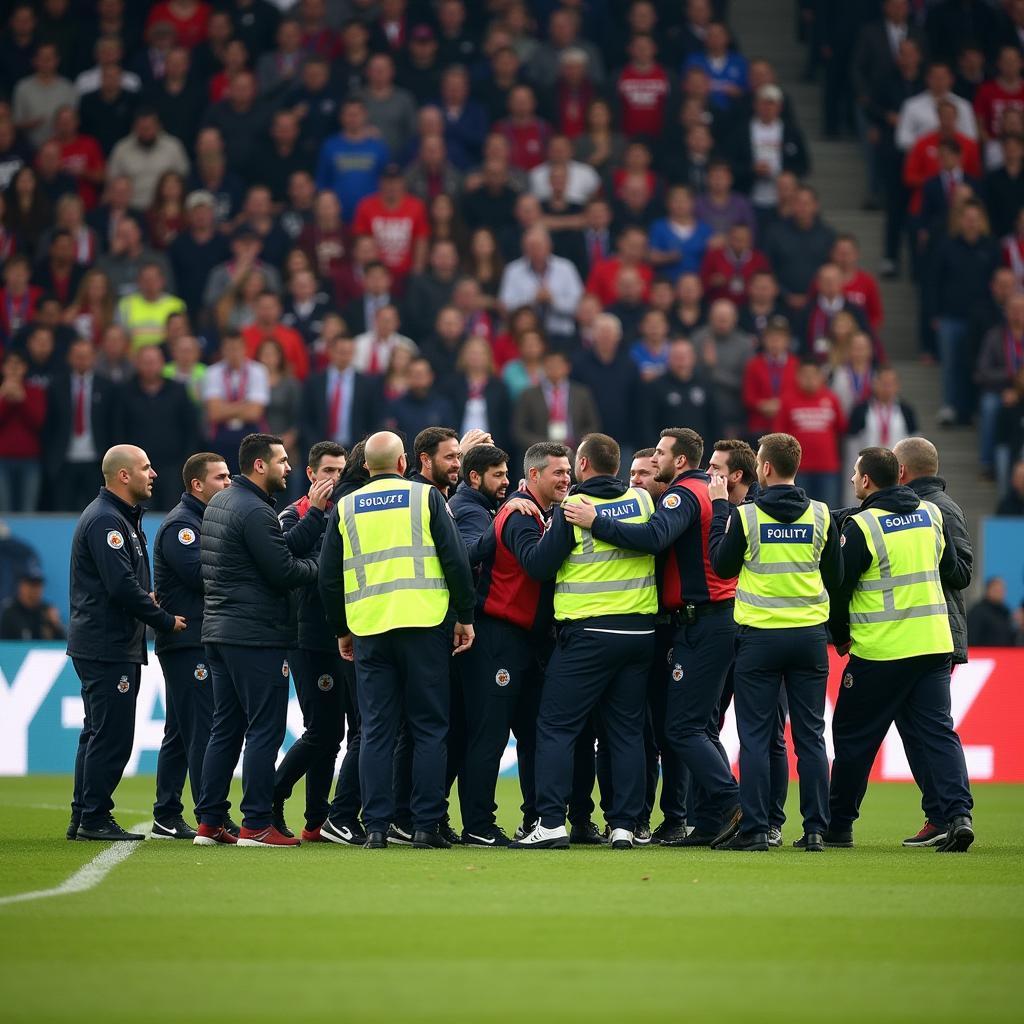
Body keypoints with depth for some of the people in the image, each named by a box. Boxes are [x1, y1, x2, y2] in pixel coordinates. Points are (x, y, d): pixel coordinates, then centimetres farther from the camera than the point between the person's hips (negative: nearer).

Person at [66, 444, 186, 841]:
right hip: (108, 647, -11)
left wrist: (147, 600, 5)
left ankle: (83, 817, 19)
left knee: (98, 733, 14)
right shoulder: (106, 520, -16)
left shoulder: (120, 517, 18)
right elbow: (121, 586, -23)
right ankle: (95, 819, -4)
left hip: (103, 645, 11)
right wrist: (165, 620, -13)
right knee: (112, 735, -7)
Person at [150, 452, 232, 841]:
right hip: (189, 644, -10)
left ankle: (167, 818, 16)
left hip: (200, 644, 10)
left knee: (182, 732, 12)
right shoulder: (180, 525, -10)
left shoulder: (204, 521, 21)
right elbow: (202, 575, -20)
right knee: (204, 732, -12)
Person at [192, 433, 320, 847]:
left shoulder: (219, 503, 16)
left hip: (218, 630, 10)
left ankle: (209, 822, 13)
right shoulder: (255, 511, -16)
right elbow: (284, 572, -17)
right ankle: (256, 825, -6)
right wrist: (319, 563, 0)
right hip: (256, 635, -10)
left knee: (226, 728, 13)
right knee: (265, 729, -5)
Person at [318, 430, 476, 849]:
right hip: (423, 626, -2)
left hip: (368, 631, 2)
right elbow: (456, 560, -2)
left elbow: (328, 578, 10)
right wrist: (465, 617, 6)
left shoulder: (345, 508, 9)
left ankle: (376, 826, 0)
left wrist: (341, 631, 20)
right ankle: (426, 825, -1)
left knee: (376, 732, 5)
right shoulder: (426, 497, 2)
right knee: (429, 729, 3)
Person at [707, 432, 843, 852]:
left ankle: (753, 829, -1)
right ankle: (815, 829, 4)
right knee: (810, 735, 6)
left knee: (755, 736, 2)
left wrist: (719, 507, 12)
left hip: (760, 635, -2)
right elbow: (835, 577, 7)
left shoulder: (746, 515, -9)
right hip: (810, 635, 2)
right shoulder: (821, 515, -1)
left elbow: (721, 565, 5)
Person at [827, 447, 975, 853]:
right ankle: (958, 814, -13)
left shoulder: (861, 526, -11)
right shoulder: (932, 515, 7)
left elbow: (838, 588, -7)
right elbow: (955, 573, 18)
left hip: (880, 651, -5)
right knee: (938, 731, 4)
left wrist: (841, 637, 9)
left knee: (853, 736, 7)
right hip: (934, 645, 5)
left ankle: (838, 825, 14)